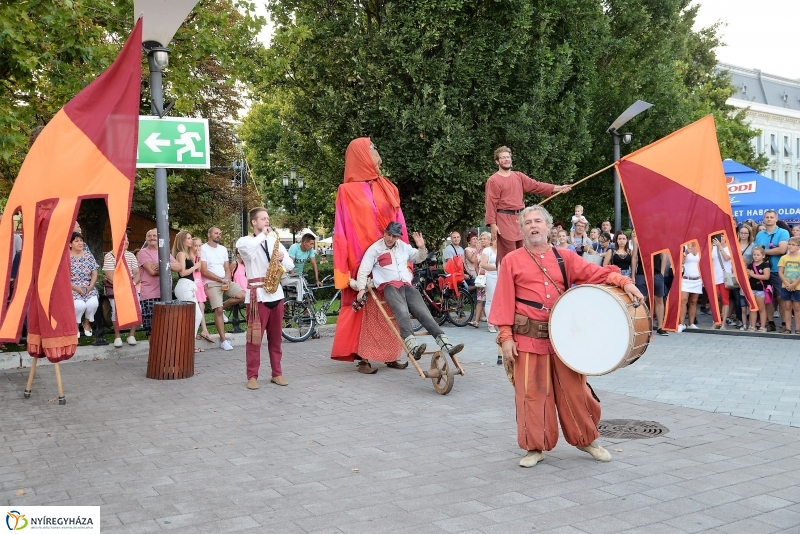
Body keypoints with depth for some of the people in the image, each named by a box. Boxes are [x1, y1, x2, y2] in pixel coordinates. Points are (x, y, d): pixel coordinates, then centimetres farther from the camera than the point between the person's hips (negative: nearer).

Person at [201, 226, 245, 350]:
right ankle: (223, 340, -9)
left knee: (242, 295, -17)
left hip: (225, 281, 6)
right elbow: (204, 271, -10)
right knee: (218, 310, -15)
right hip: (212, 283, -6)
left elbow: (227, 268, 13)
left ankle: (222, 307, 7)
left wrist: (227, 279, -9)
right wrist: (221, 280, -12)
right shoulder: (203, 249, -4)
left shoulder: (223, 249, 15)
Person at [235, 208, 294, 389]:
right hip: (257, 294, -5)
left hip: (276, 293, 5)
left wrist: (282, 258, -10)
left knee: (275, 337, 10)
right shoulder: (246, 241, -1)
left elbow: (290, 266, 12)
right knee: (255, 336, -3)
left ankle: (277, 373, 17)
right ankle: (252, 376, 4)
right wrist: (263, 234, -14)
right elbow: (244, 247, -27)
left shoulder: (274, 241, 15)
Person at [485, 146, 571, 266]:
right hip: (504, 221, -7)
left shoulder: (518, 176, 14)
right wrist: (493, 224, -16)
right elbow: (491, 204, -9)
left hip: (520, 218, 7)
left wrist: (558, 188, 7)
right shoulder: (493, 180, -5)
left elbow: (536, 185, 13)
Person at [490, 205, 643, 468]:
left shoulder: (565, 257, 8)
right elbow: (505, 301, -2)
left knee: (574, 389, 9)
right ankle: (535, 447, 17)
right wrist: (505, 336, -8)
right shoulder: (512, 261, 1)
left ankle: (586, 439, 28)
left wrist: (624, 282, -17)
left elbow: (596, 273, 0)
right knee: (532, 393, 3)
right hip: (528, 337, -2)